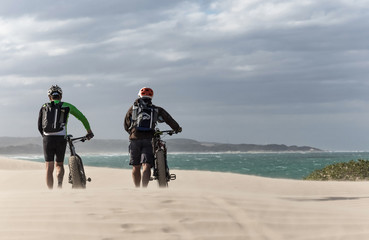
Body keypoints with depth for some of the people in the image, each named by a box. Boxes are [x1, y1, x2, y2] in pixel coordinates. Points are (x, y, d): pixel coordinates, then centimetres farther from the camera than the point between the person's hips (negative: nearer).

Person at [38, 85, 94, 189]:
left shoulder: (44, 107, 16)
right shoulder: (67, 106, 13)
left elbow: (40, 127, 14)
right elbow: (82, 118, 22)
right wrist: (89, 132, 35)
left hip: (47, 139, 0)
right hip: (61, 138, 0)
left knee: (49, 168, 5)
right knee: (59, 164, 15)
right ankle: (60, 183, -13)